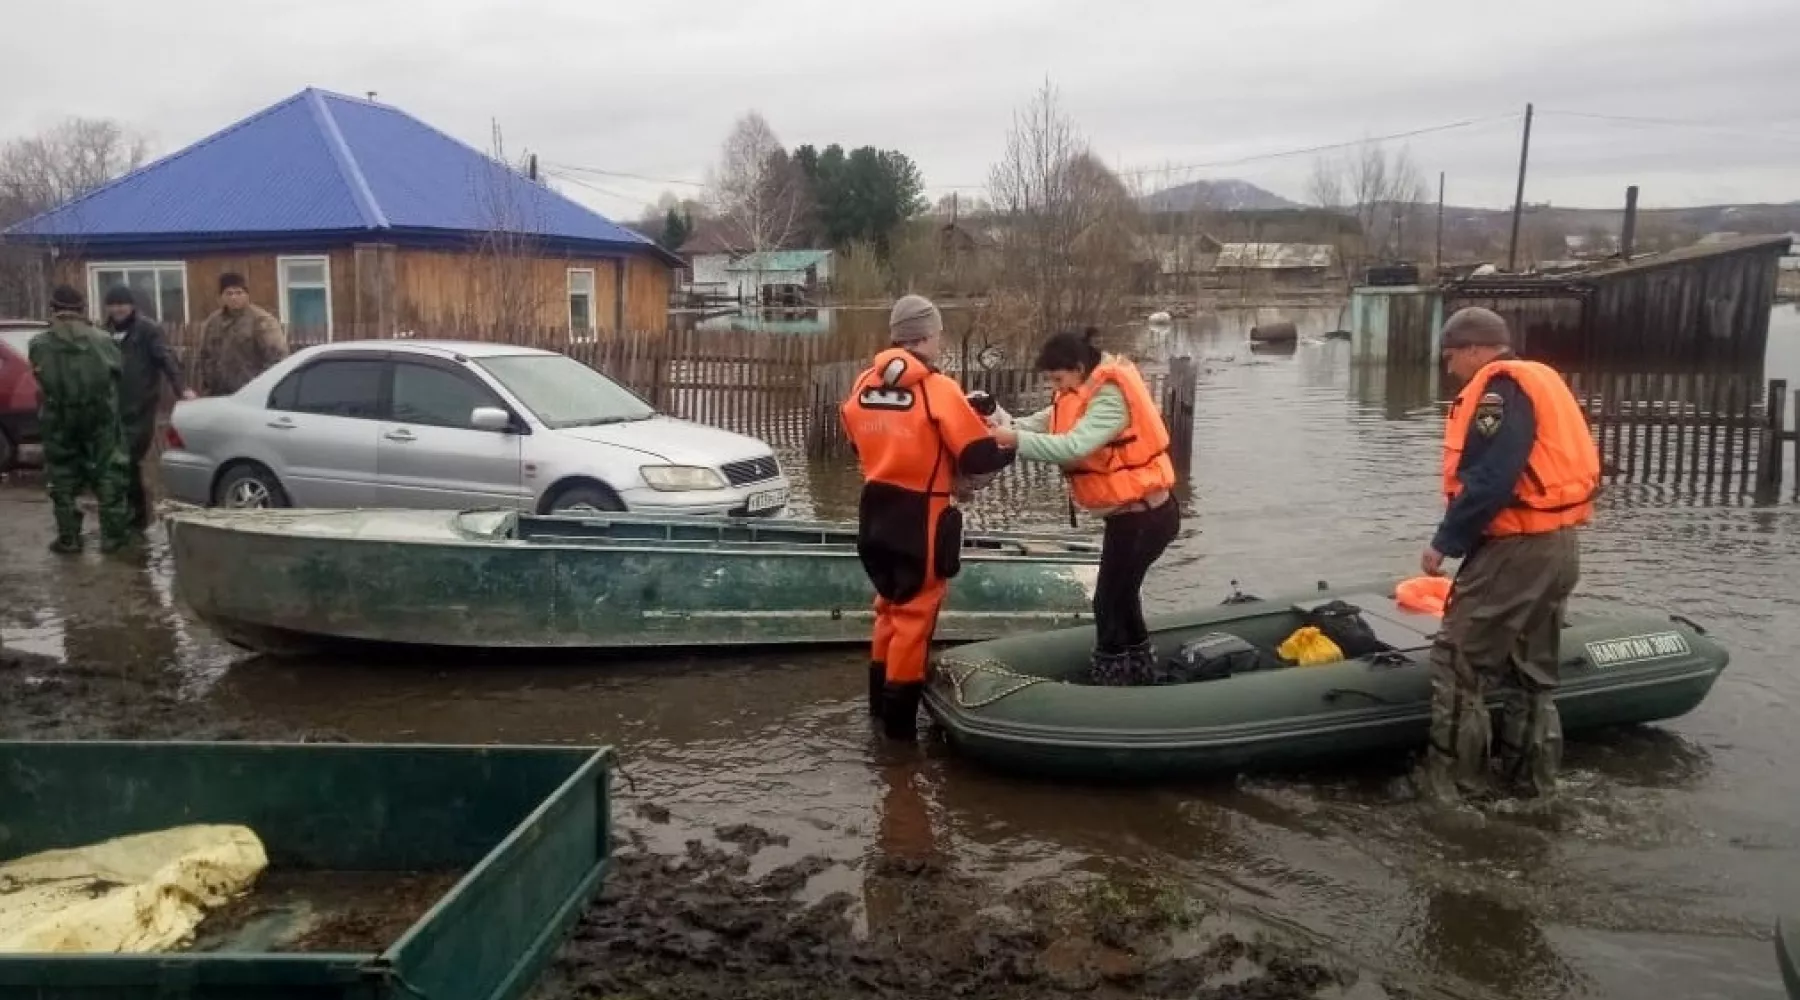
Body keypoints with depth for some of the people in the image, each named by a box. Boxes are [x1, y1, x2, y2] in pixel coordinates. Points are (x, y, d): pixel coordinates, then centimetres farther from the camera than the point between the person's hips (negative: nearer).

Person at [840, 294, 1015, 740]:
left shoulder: (863, 385, 2)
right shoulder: (938, 388, -15)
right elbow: (979, 456, -15)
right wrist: (1009, 449, 5)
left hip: (876, 511, 6)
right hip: (920, 518, -6)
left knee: (890, 604, 22)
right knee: (915, 613, 5)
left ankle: (880, 701, 34)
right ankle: (899, 719, 11)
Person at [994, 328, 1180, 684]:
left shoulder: (1111, 398, -23)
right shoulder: (1089, 390, 6)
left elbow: (1074, 446, -36)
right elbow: (1046, 421, 0)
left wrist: (1014, 439, -35)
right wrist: (1007, 426, -18)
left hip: (1143, 517, -10)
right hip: (1131, 513, 10)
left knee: (1109, 600, -3)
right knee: (1121, 592, 21)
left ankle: (1110, 680, 7)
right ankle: (1139, 670, 36)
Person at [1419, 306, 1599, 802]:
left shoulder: (1499, 388, -14)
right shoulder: (1541, 381, 16)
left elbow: (1489, 480, -22)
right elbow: (1540, 471, 16)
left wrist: (1444, 542, -13)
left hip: (1517, 549, -10)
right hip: (1558, 545, 10)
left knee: (1458, 661, -3)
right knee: (1533, 671, 17)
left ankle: (1450, 783, 3)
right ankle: (1534, 783, 25)